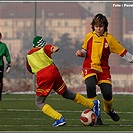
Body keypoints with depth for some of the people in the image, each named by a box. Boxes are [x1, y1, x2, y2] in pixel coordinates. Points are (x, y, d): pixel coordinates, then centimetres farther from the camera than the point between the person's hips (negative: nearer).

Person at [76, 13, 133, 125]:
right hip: (89, 67, 0)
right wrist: (80, 53, -2)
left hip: (103, 69, 0)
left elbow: (123, 52, 3)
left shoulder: (109, 38, 1)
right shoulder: (89, 36, 6)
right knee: (90, 87, -29)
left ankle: (109, 109, 28)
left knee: (107, 93, -10)